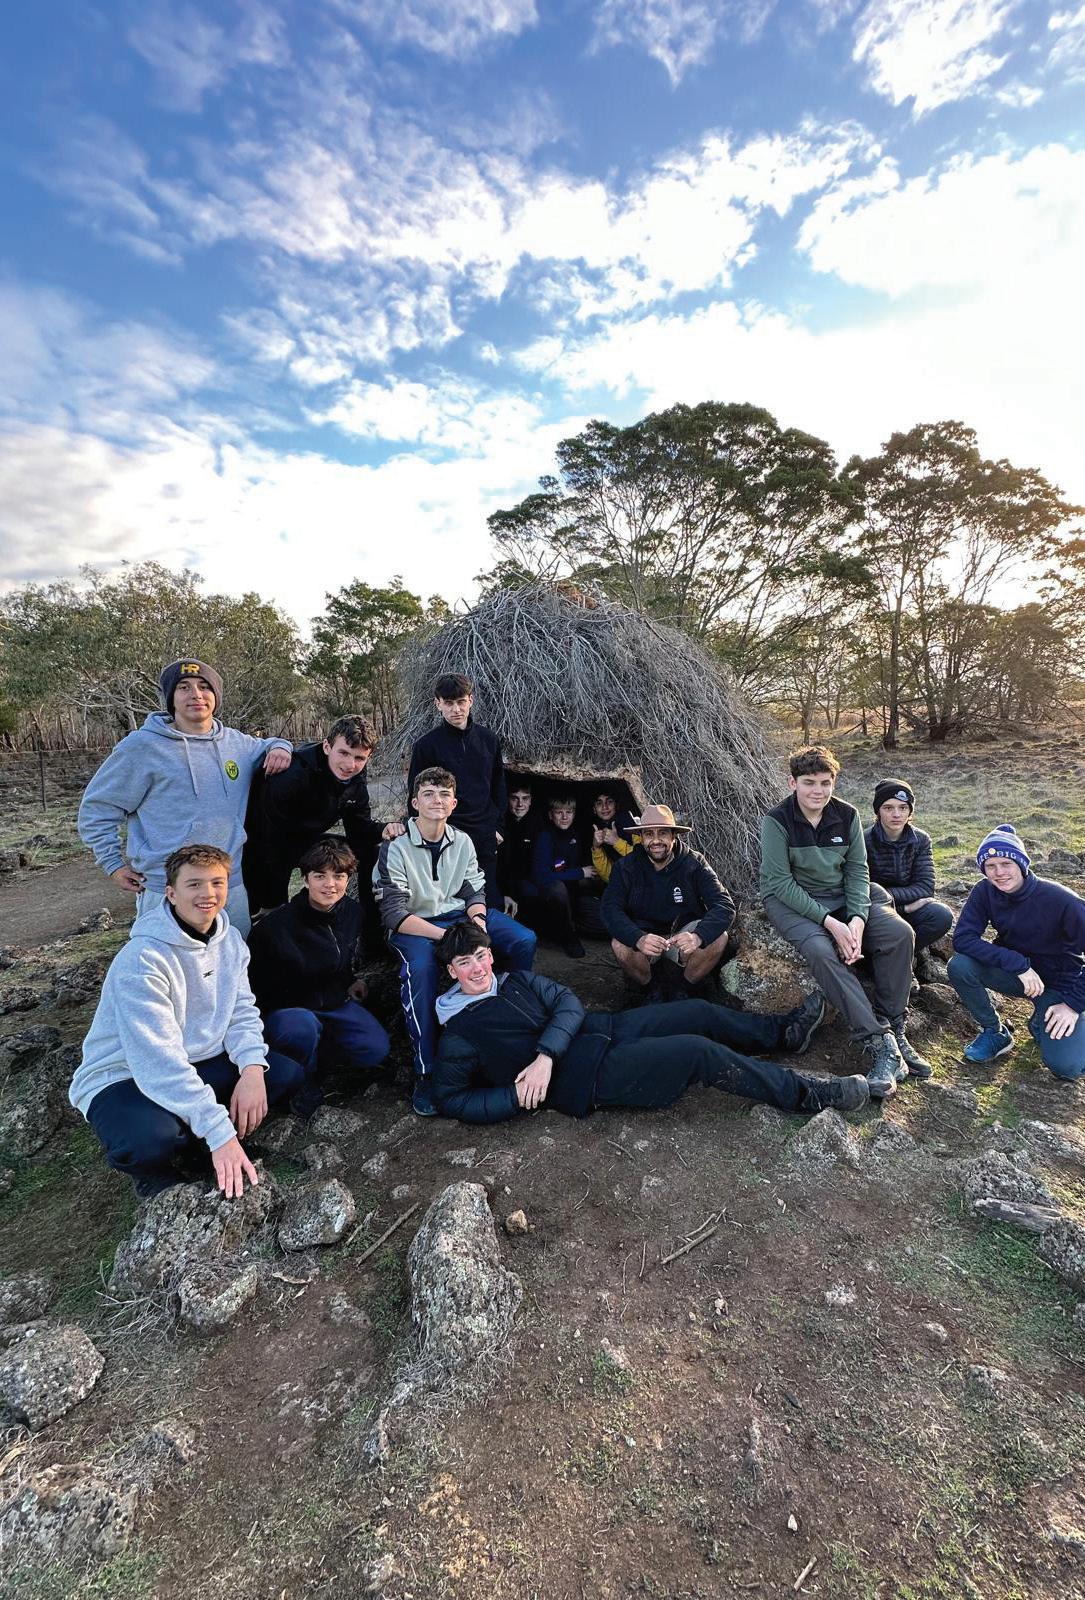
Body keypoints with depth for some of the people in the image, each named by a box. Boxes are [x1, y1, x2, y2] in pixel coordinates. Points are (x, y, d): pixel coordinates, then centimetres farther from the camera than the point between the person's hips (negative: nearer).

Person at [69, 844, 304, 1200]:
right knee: (149, 1139, -37)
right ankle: (156, 1173, 0)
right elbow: (158, 1060, -31)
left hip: (197, 1065, 7)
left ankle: (190, 1146, 5)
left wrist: (252, 1069, -24)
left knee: (288, 1074, -10)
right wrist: (221, 1132, -33)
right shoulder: (143, 958, -26)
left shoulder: (230, 940, -3)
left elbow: (241, 1012, -2)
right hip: (123, 1077, -6)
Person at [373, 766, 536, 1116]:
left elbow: (475, 892, 8)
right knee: (420, 969, -37)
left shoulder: (462, 842, 4)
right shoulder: (395, 848, -12)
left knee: (524, 941, -15)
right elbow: (394, 914, -17)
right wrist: (449, 937, -28)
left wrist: (477, 922, -17)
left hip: (459, 915, 5)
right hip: (414, 925, -5)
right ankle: (426, 1074, -23)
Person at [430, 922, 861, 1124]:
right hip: (586, 1075, -7)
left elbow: (568, 1003, -1)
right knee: (703, 1053, -16)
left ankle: (784, 1031, 29)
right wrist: (518, 1096, -17)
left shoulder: (516, 981, 10)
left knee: (699, 1012, 8)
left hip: (599, 1027, 7)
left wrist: (545, 1055, -20)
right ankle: (808, 1094, -3)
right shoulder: (458, 1034, -7)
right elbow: (451, 1100, -7)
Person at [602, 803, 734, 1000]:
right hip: (643, 937, 0)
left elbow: (724, 905, -21)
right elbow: (610, 909, -21)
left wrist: (698, 936, -42)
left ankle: (684, 991, -1)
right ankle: (653, 991, 0)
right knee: (620, 945, -31)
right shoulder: (626, 867, -11)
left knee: (719, 938, -27)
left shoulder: (694, 863, -12)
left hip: (683, 936, 1)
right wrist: (638, 939, -41)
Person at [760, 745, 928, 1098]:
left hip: (841, 896, 5)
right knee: (821, 950, -33)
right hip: (790, 900, -5)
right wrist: (830, 922, -24)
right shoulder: (777, 821, -17)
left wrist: (858, 919, -19)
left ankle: (894, 1031, -4)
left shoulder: (847, 815, -3)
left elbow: (857, 870, -1)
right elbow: (781, 882, -19)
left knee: (900, 933, -16)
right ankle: (879, 1043, -24)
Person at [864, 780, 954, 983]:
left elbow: (925, 887, -11)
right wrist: (905, 904, -20)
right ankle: (915, 950, -5)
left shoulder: (921, 840, -3)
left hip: (908, 907, 3)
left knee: (942, 916, -28)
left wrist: (889, 894, -24)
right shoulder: (865, 841, -15)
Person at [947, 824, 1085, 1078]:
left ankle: (1041, 1023, 15)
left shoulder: (1060, 900, -24)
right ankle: (995, 1032, -2)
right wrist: (1019, 964, -30)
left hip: (1060, 982, -3)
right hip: (1015, 972, 3)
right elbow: (962, 938, -21)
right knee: (959, 965, -27)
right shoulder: (985, 892, -15)